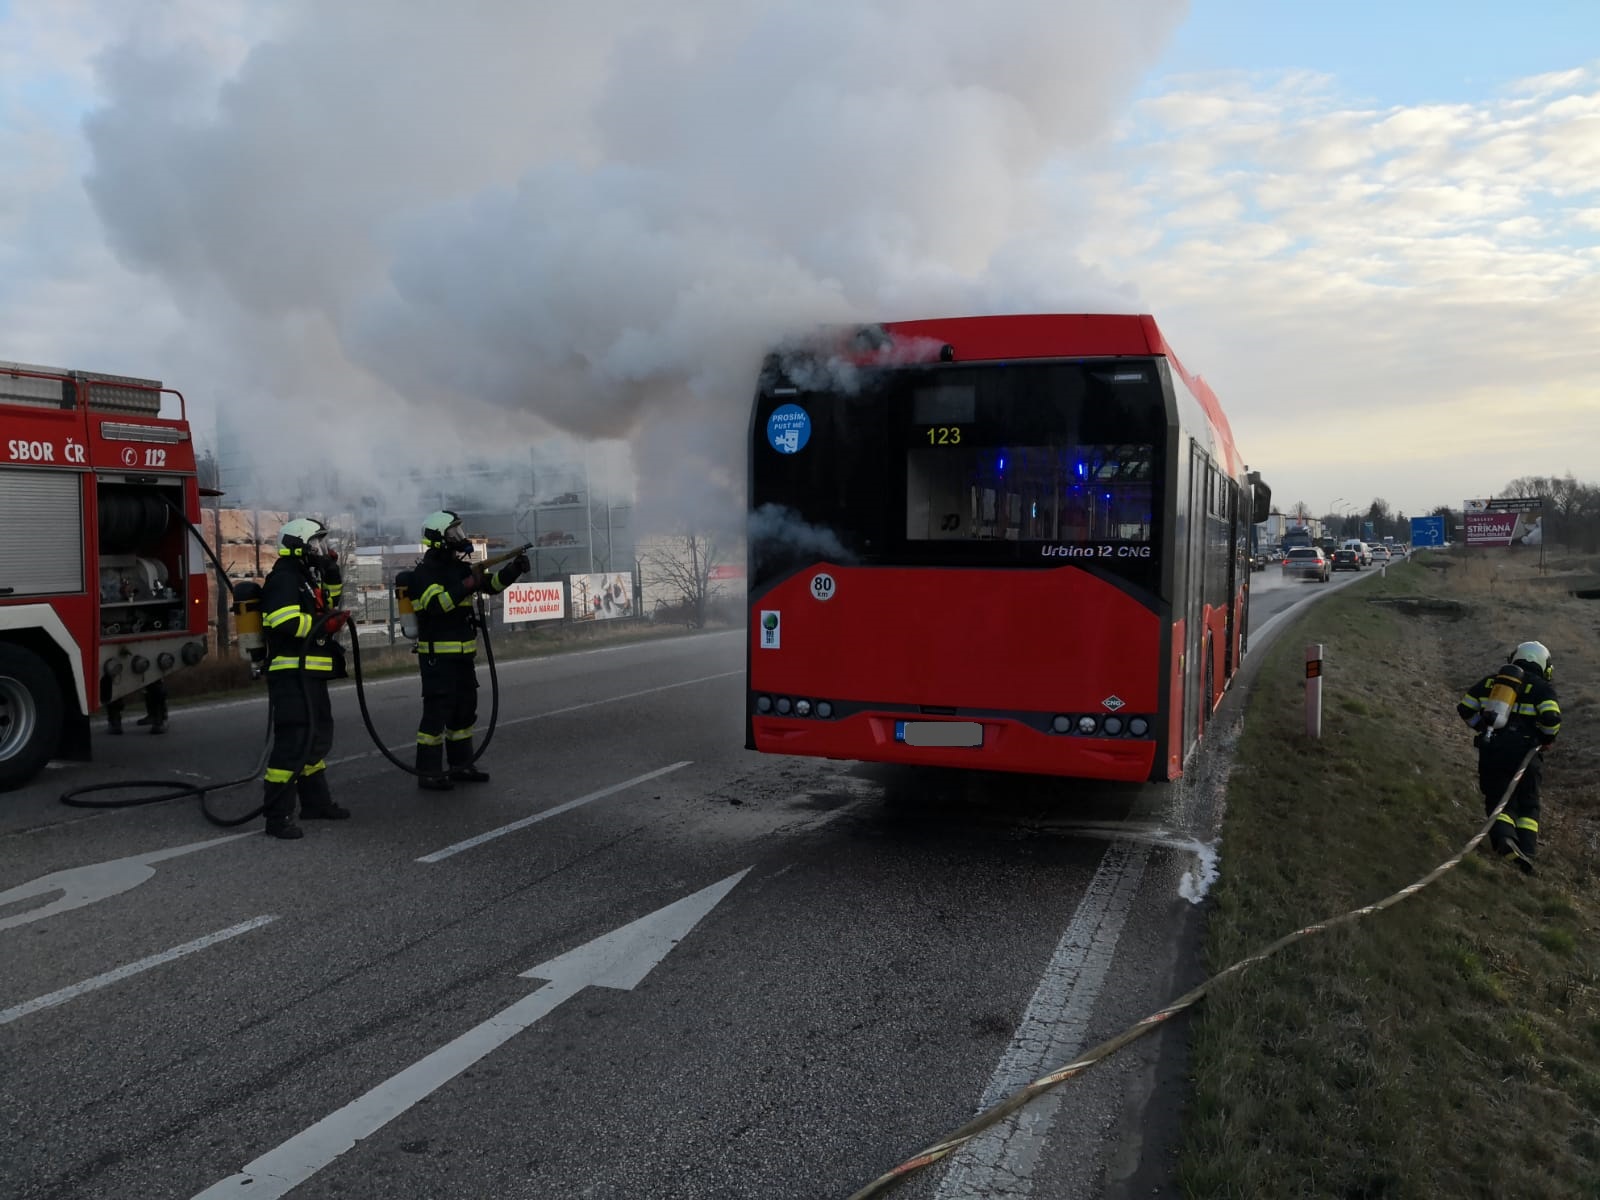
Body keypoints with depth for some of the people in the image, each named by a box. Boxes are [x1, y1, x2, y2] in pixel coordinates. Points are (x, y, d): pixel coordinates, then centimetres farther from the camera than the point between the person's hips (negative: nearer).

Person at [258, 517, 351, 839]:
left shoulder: (306, 577, 18)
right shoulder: (284, 577, -12)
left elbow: (331, 602, 29)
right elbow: (284, 621, -25)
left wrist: (332, 573, 15)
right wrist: (325, 625, -15)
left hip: (311, 675, 11)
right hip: (291, 674, -11)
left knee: (318, 737, 19)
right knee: (294, 740, -13)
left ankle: (316, 801, 32)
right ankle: (277, 815, -11)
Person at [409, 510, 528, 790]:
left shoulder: (459, 568, 11)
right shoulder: (423, 573, -12)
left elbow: (492, 583, 6)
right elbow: (437, 604, -27)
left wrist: (514, 568, -10)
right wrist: (467, 585, -31)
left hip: (463, 654, 9)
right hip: (437, 656, -8)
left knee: (465, 711, 14)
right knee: (437, 712, -7)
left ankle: (460, 765, 24)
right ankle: (428, 772, -1)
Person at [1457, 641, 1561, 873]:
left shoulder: (1491, 681, 13)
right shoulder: (1541, 688, 2)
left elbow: (1464, 708, 12)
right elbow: (1551, 718, -14)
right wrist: (1547, 739, 5)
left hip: (1491, 751, 2)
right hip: (1524, 752, -2)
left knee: (1498, 800, 5)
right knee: (1528, 805, 12)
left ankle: (1503, 837, -25)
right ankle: (1526, 852, -3)